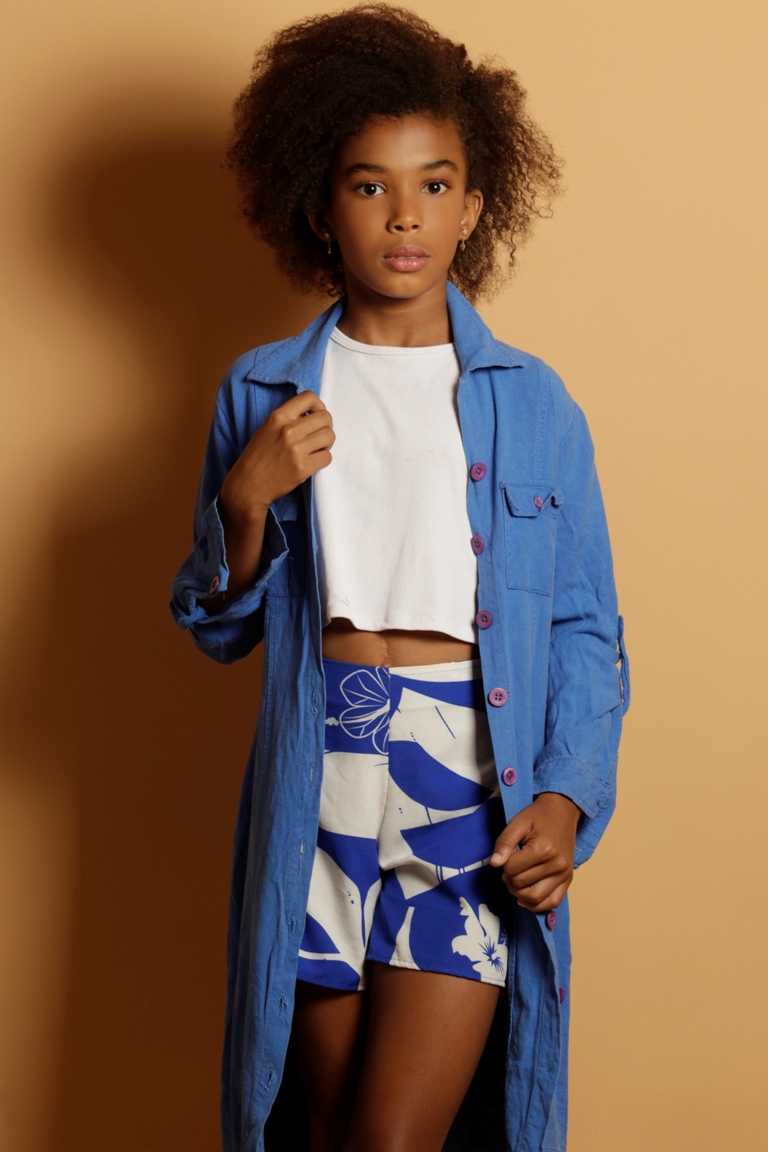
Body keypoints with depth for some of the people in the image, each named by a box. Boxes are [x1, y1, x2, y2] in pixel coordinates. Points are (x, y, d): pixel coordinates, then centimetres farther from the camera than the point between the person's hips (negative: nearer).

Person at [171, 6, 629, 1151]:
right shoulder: (264, 392, 6)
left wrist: (566, 799, -10)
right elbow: (215, 628, 10)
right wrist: (247, 503, -9)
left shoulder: (533, 402, 3)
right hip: (320, 799, 2)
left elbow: (587, 630, 4)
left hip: (477, 799, -2)